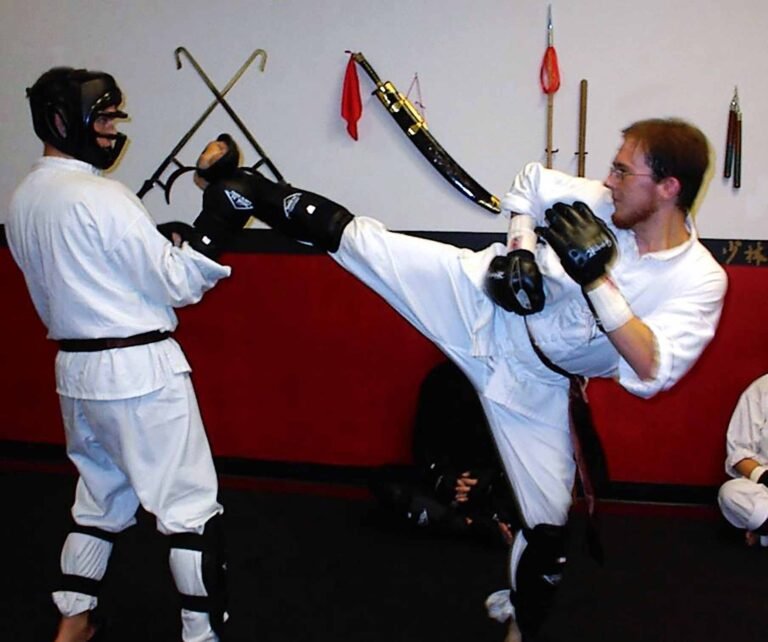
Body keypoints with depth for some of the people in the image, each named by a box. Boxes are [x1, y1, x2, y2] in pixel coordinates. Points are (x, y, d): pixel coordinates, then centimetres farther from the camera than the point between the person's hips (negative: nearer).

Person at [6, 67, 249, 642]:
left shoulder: (22, 201, 8)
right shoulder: (99, 196, -18)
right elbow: (179, 284, -15)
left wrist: (164, 246, 14)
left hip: (75, 367, 9)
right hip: (140, 370, -9)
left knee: (100, 497, 23)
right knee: (192, 507, 2)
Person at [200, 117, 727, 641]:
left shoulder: (700, 281, -19)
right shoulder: (602, 202, -13)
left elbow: (650, 372, -30)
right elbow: (530, 182, 6)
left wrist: (598, 280, -36)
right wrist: (520, 246, -11)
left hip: (535, 382, -1)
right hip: (480, 298, 1)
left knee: (549, 524, 4)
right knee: (349, 234, -8)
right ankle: (255, 194, 16)